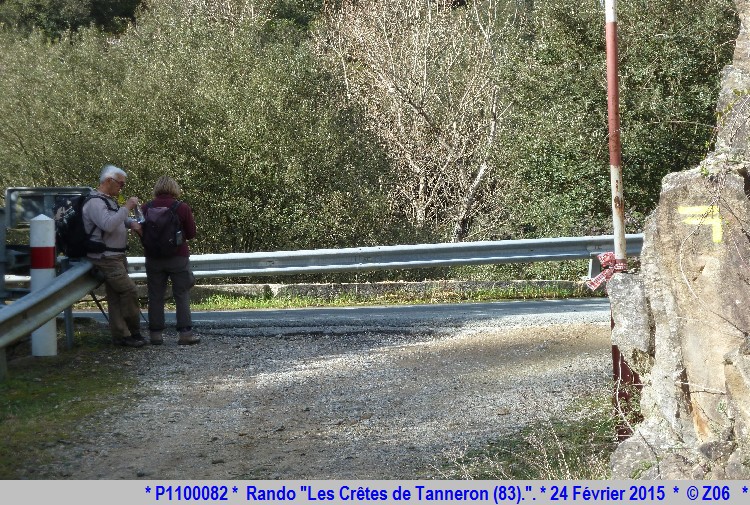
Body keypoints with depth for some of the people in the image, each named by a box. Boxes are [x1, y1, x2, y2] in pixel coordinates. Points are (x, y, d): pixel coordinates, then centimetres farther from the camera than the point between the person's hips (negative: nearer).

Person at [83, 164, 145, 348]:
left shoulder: (109, 200, 17)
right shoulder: (95, 202, -16)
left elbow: (119, 219, 31)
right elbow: (108, 225, -30)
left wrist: (132, 222, 8)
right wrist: (127, 208, -23)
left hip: (117, 256, 10)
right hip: (105, 258, -10)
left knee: (116, 296, 9)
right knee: (129, 290, -13)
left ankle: (121, 335, 10)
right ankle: (133, 331, -2)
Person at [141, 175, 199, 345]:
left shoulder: (146, 208, -3)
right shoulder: (182, 208, -9)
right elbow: (191, 234, -1)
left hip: (153, 259, 2)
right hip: (178, 257, -2)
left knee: (155, 296, 8)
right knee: (182, 295, 4)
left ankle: (155, 333, 10)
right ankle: (185, 332, 2)